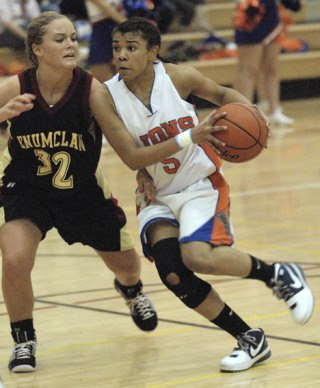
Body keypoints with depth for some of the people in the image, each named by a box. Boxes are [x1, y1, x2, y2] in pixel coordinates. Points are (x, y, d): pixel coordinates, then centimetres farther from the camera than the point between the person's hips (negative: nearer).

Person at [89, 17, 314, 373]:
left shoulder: (178, 77, -12)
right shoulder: (106, 97, -13)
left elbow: (222, 93, 9)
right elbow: (132, 158, -18)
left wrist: (247, 110, -13)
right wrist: (190, 136, -27)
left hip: (200, 185, -2)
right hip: (158, 197, 2)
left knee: (197, 256, -28)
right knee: (171, 271, -20)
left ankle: (278, 274, -1)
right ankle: (250, 340, -2)